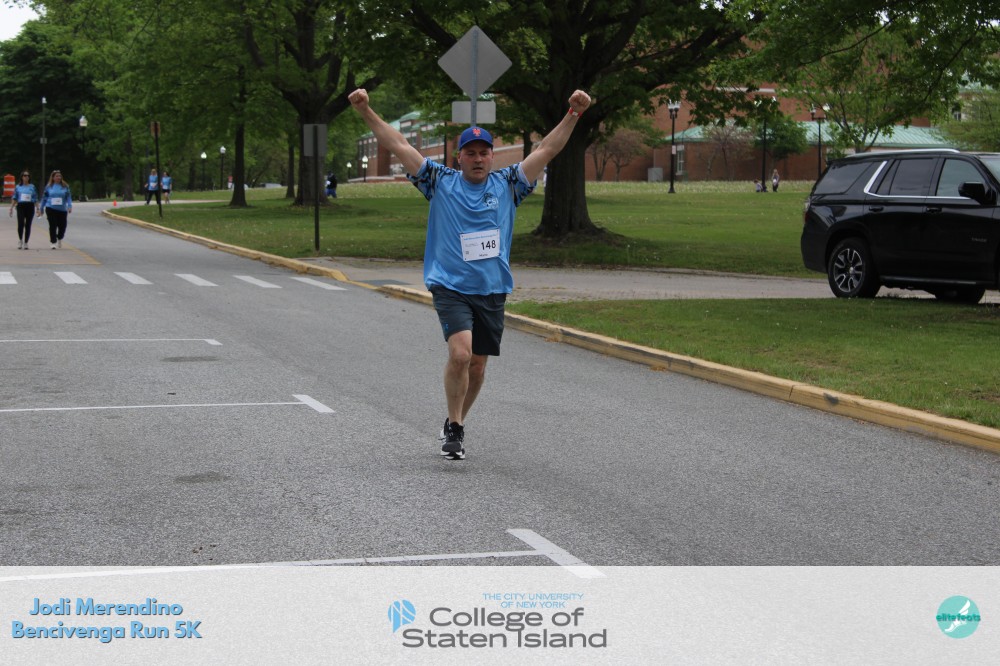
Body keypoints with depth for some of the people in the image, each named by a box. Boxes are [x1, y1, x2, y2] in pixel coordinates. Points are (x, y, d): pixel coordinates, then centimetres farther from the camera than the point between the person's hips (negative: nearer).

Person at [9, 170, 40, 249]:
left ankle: (25, 243, 11)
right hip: (21, 206, 0)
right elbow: (14, 198, 11)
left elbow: (35, 199, 8)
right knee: (20, 224, -14)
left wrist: (37, 208, 0)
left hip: (30, 207, 0)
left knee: (28, 225, 2)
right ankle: (20, 240, 7)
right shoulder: (18, 187, 9)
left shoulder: (32, 187, 8)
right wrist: (11, 208, 4)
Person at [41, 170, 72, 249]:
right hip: (51, 209, -1)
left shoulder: (65, 187, 4)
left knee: (62, 226, 3)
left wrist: (70, 206, -14)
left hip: (62, 209, 1)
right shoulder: (49, 187, 5)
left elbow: (68, 197, 1)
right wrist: (42, 209, 13)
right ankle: (53, 242, 1)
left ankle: (59, 239, 32)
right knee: (52, 226, -6)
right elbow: (44, 198, 11)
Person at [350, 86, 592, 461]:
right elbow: (398, 145, -1)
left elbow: (547, 149, 5)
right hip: (450, 287, -3)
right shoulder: (441, 183, 2)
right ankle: (454, 428, -4)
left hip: (493, 291, 3)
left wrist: (574, 114, -3)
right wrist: (366, 113, -9)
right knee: (460, 353, -21)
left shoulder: (507, 185, 7)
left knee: (477, 366, 10)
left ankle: (456, 424, 32)